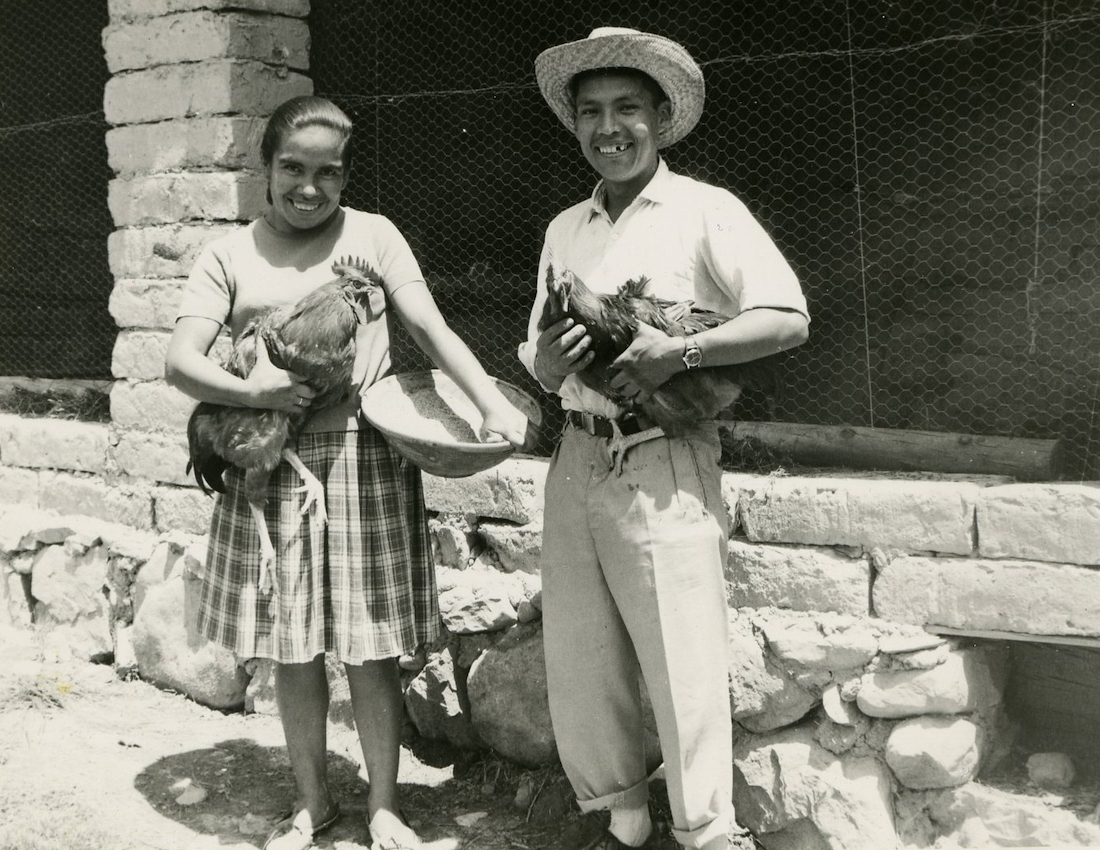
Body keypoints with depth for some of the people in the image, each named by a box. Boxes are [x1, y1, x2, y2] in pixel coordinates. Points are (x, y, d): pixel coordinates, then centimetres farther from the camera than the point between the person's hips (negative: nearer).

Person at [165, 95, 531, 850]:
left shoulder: (373, 235, 3)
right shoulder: (230, 254, 6)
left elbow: (431, 328, -6)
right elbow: (181, 361, -1)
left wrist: (493, 401, -21)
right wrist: (251, 392, -20)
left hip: (365, 457, -1)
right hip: (272, 464, 2)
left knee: (371, 645, 4)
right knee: (293, 647, 10)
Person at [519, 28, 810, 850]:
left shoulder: (705, 209, -1)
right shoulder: (564, 230, 16)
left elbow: (787, 317, -9)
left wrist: (680, 351, -19)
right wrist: (549, 357, -6)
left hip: (663, 463, -6)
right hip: (576, 460, 6)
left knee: (681, 661, -4)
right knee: (579, 659, 10)